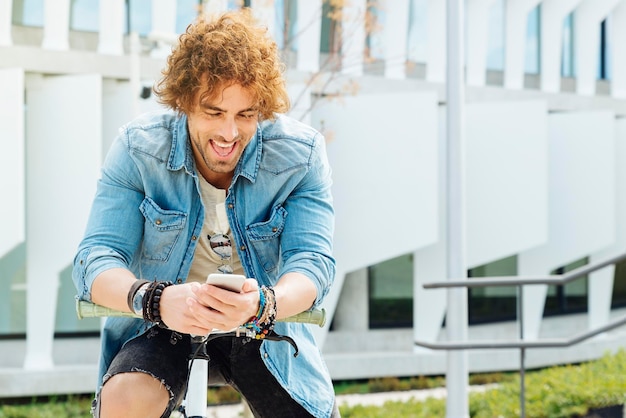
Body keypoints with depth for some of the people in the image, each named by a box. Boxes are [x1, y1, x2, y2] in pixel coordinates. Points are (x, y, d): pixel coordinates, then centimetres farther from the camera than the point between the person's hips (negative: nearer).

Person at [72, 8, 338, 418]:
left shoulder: (301, 154, -13)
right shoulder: (138, 149, -14)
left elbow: (313, 261, -20)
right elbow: (96, 258, -19)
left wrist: (262, 304, -45)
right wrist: (156, 299, -43)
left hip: (265, 330, 3)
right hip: (163, 325, -2)